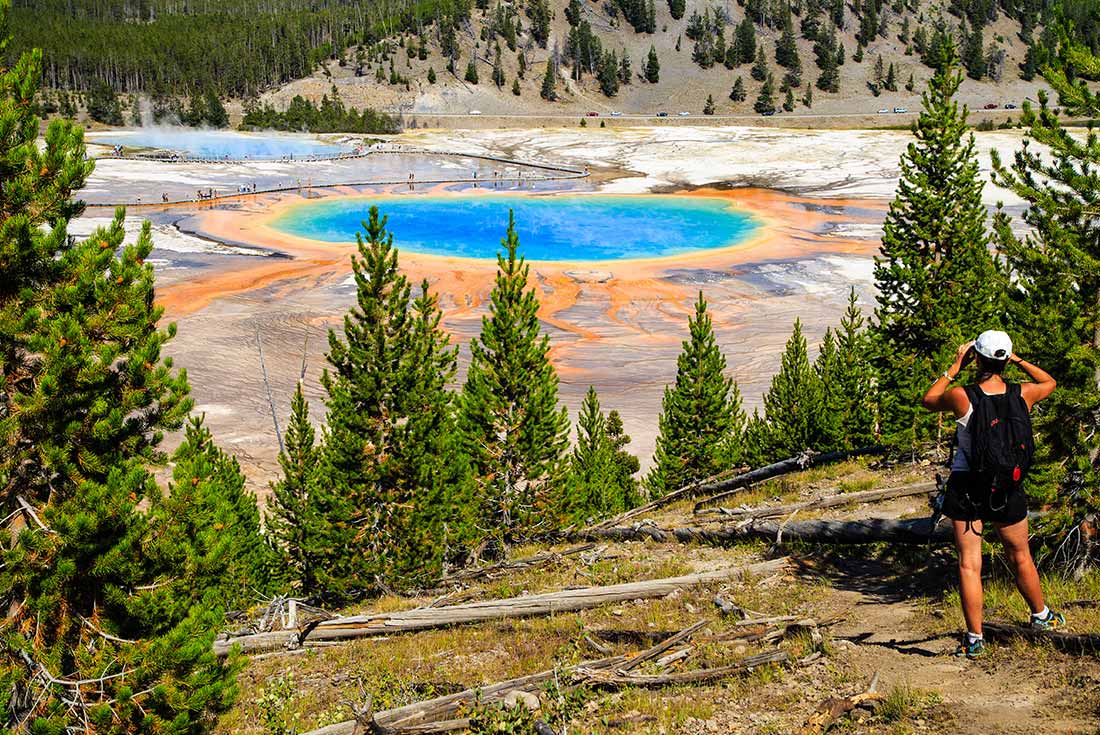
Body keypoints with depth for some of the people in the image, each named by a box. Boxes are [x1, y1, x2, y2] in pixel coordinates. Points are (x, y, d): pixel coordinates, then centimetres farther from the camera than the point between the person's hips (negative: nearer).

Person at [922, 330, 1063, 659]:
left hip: (966, 487, -2)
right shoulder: (1022, 395, -7)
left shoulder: (961, 396, -16)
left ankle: (974, 639, 8)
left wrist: (954, 367, 6)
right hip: (1008, 489, 2)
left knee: (969, 564, 4)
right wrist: (1017, 360, 14)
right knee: (1020, 557, 22)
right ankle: (1041, 616, 42)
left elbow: (928, 400, 6)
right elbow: (1049, 382, 17)